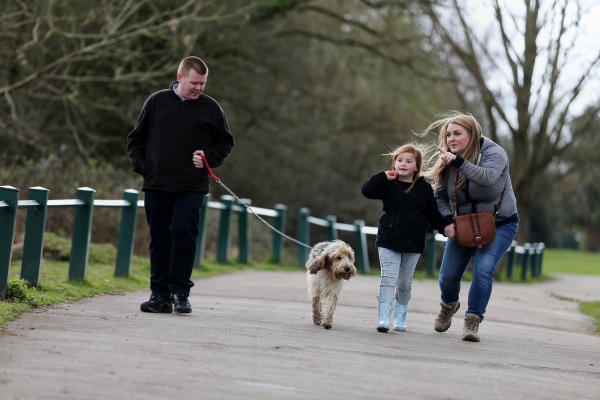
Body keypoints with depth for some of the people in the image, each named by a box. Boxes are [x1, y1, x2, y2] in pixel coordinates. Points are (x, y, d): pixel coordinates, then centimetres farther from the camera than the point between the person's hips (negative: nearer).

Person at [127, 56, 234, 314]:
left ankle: (180, 292, -3)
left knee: (183, 233, -11)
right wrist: (139, 164, 1)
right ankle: (160, 294, 10)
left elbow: (225, 142, 15)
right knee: (159, 239, 5)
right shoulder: (156, 102, 8)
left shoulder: (210, 108, 6)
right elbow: (136, 138, 15)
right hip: (156, 186, 2)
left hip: (191, 188, -2)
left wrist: (208, 157, -2)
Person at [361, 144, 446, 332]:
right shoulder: (388, 184, 0)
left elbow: (433, 214, 6)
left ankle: (400, 317, 23)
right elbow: (367, 190, -12)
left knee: (405, 283, 9)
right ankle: (384, 318, -13)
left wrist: (445, 227, -3)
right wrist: (383, 176, -15)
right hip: (389, 241, -1)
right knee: (388, 278, -10)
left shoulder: (424, 188, 3)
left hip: (413, 244, 1)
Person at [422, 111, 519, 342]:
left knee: (484, 269, -24)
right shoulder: (447, 161, -5)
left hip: (500, 223, -4)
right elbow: (439, 196, 3)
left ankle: (472, 322, -14)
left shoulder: (493, 153, -20)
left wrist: (458, 161, -52)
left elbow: (487, 177, -41)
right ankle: (448, 306, 36)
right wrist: (447, 221, -14)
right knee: (448, 275, 2)